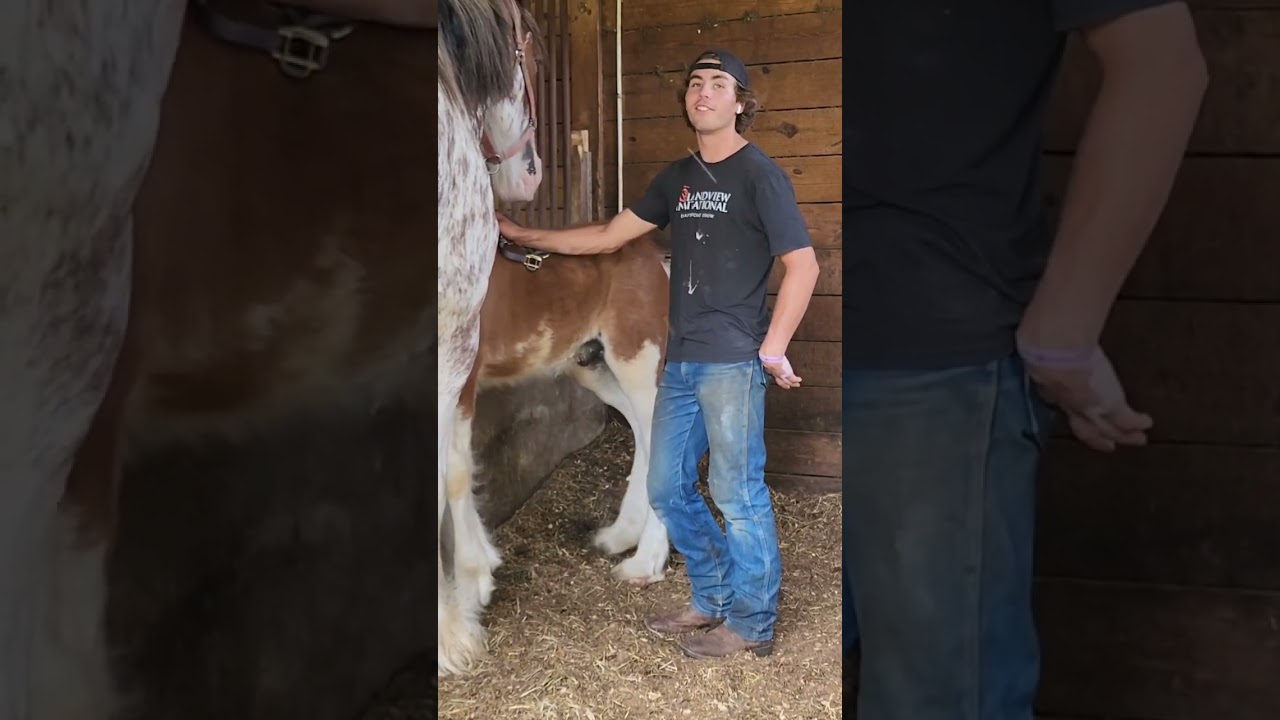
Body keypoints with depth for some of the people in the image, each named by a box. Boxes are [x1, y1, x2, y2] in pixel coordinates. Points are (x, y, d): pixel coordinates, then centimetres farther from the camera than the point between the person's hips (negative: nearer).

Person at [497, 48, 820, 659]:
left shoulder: (759, 174, -6)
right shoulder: (677, 177, 15)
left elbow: (802, 265, -10)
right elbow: (610, 236, 20)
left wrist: (773, 348, -14)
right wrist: (525, 235, 19)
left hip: (732, 362, -7)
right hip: (681, 361, 8)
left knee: (738, 493, -1)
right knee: (667, 488, 13)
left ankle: (752, 622, 14)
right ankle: (714, 599, 29)